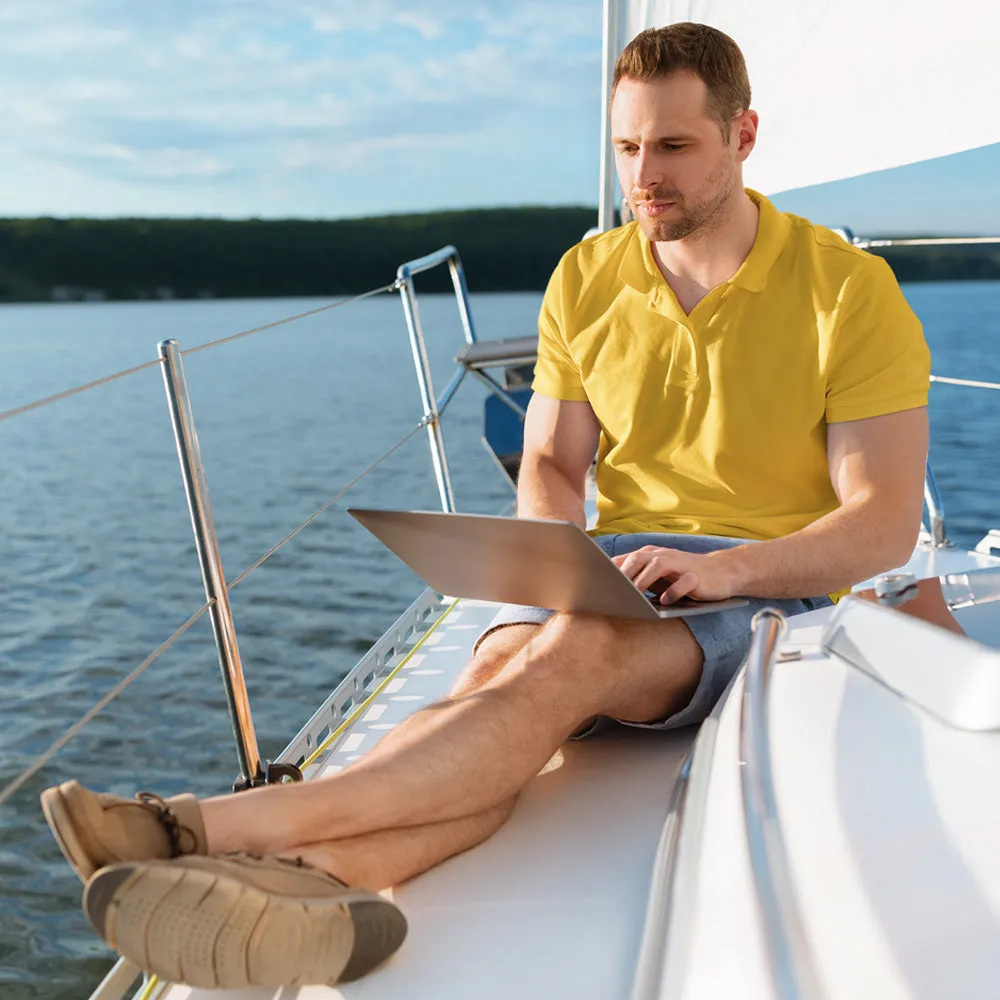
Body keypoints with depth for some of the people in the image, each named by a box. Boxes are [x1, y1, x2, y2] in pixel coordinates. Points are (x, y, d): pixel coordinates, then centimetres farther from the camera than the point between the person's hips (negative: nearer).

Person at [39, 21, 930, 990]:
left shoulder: (850, 291, -4)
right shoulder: (585, 280, 8)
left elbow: (885, 525, -8)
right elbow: (550, 465, 13)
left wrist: (721, 567, -24)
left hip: (768, 585, -4)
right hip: (613, 573, 4)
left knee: (573, 653, -36)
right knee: (496, 673, -31)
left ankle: (227, 824, -49)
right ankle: (323, 880, -59)